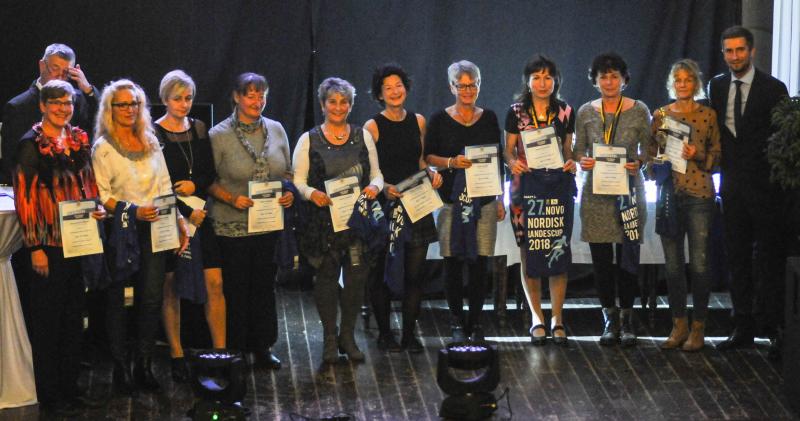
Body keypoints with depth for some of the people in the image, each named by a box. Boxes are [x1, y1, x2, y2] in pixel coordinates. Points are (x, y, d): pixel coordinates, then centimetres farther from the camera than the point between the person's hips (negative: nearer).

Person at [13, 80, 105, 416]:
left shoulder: (79, 140, 9)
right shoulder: (32, 144, -9)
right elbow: (24, 197, -11)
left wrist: (97, 207, 0)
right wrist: (35, 247, -14)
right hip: (49, 244, -6)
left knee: (74, 315, 12)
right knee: (48, 319, 2)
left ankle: (70, 388, 22)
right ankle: (50, 395, 11)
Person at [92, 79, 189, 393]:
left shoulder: (151, 143, 12)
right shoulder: (103, 148, -3)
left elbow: (165, 188, 13)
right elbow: (101, 196, -8)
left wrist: (179, 220, 4)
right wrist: (132, 210, -20)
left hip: (153, 228, 4)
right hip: (119, 230, -4)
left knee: (151, 298, 2)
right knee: (117, 299, 1)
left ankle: (144, 365, 10)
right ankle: (120, 366, 9)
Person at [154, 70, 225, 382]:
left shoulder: (199, 130, 11)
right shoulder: (153, 133, -5)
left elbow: (210, 172, 13)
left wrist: (195, 184, -8)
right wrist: (187, 213, -13)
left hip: (200, 213, 4)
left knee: (215, 283, -3)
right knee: (171, 288, 0)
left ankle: (220, 351, 4)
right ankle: (176, 355, 8)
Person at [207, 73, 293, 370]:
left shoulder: (276, 130, 6)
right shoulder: (219, 135, -6)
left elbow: (287, 173, 15)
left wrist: (289, 194, -4)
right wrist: (232, 198, -18)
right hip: (232, 226, -4)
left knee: (265, 285, 10)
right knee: (235, 288, 3)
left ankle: (262, 347, 21)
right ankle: (234, 350, 14)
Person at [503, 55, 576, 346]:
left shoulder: (565, 112, 9)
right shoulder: (516, 112, 5)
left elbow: (568, 149, 14)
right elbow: (508, 150, 6)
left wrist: (571, 163, -7)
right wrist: (512, 162, -15)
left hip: (558, 187, 1)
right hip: (526, 185, -1)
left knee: (558, 252, -3)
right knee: (528, 253, -1)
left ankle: (557, 318, 4)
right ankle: (536, 318, 9)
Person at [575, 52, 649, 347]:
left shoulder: (639, 111, 1)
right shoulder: (586, 112, 6)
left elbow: (649, 149, 3)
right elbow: (578, 149, 10)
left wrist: (638, 162, -17)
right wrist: (582, 161, -12)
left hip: (628, 189, -2)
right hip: (596, 193, 2)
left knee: (628, 256, 0)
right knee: (600, 258, 3)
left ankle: (627, 319, 11)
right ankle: (610, 319, 14)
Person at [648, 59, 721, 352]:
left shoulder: (708, 115, 2)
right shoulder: (660, 115, 8)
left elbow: (717, 156, 4)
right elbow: (651, 153, 13)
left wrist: (698, 156, -14)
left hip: (699, 193, -3)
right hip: (668, 194, 3)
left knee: (699, 263, -3)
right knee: (672, 263, 6)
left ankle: (698, 327, 7)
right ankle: (679, 325, 16)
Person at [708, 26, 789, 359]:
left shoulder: (773, 88, -6)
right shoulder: (717, 87, 9)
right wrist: (720, 163, 2)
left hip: (764, 185, -5)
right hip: (732, 185, 5)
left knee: (769, 258, -4)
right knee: (737, 259, 10)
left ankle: (776, 330, 0)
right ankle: (743, 328, 17)